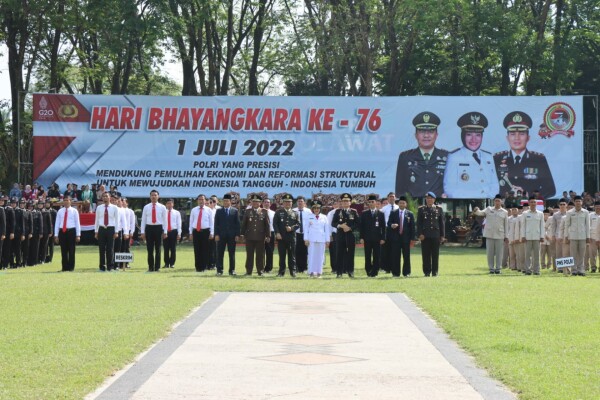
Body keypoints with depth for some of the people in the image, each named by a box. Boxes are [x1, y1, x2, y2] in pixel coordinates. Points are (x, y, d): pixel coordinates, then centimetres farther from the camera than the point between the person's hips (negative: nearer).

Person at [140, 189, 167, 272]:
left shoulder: (162, 207, 4)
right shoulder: (146, 207, 6)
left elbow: (165, 220, 4)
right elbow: (143, 220, 6)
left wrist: (165, 232, -2)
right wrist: (142, 232, 1)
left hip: (158, 228, -1)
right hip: (149, 228, 1)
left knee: (158, 249, 3)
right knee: (150, 249, 3)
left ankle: (157, 267, 9)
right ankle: (150, 267, 10)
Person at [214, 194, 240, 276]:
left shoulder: (235, 211, 6)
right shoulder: (219, 211, 7)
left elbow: (237, 223, 4)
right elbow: (216, 223, 5)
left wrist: (237, 235, -4)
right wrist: (216, 234, -5)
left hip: (232, 235, 0)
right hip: (221, 235, 0)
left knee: (232, 254, 3)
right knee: (220, 253, 0)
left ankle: (232, 270, 8)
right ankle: (219, 270, 3)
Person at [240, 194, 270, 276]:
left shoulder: (264, 212, 6)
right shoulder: (247, 212, 8)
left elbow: (267, 224, 4)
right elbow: (244, 223, 10)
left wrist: (268, 235, 0)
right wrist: (242, 233, 4)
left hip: (260, 237, -1)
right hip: (249, 237, 1)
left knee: (260, 255, 2)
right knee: (249, 254, 3)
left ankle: (260, 271, 9)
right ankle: (249, 271, 8)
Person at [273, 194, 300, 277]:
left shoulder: (295, 213, 12)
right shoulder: (278, 212, 7)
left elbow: (298, 224, 7)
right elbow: (275, 223, 2)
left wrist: (292, 228, -12)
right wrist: (277, 233, -10)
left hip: (291, 237, 1)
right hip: (281, 237, -1)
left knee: (292, 255, 1)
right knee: (282, 255, 2)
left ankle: (293, 271, 5)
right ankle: (281, 271, 6)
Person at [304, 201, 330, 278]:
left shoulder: (324, 218, 9)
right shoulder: (309, 217, 7)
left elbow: (327, 229, 9)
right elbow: (306, 228, 6)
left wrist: (327, 240, 5)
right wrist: (306, 239, -1)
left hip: (321, 239, 1)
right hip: (311, 239, -1)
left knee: (320, 256, 0)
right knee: (312, 255, -5)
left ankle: (319, 272, 3)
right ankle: (311, 272, -3)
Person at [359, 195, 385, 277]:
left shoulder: (381, 214, 7)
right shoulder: (364, 213, 8)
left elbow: (383, 227, 5)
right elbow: (361, 226, 6)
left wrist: (383, 238, -2)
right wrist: (361, 237, -2)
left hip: (377, 239, 0)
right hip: (367, 239, 0)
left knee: (376, 257, -1)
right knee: (367, 256, 1)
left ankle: (374, 272, 4)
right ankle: (368, 271, 9)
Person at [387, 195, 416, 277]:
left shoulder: (410, 214, 7)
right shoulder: (393, 213, 9)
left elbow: (412, 227, 5)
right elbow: (389, 223, 7)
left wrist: (412, 239, -1)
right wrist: (391, 225, -18)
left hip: (406, 238, 0)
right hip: (395, 237, 0)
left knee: (406, 256, 1)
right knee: (395, 256, -1)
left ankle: (406, 273, 8)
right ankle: (395, 273, 5)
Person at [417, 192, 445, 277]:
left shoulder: (439, 209, 9)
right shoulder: (421, 209, 8)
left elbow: (441, 223, 9)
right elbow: (419, 223, 4)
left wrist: (442, 235, 4)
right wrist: (420, 234, -7)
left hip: (436, 235, 0)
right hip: (425, 235, 0)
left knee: (435, 254, 2)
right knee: (426, 255, 0)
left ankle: (435, 272, 8)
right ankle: (427, 272, 5)